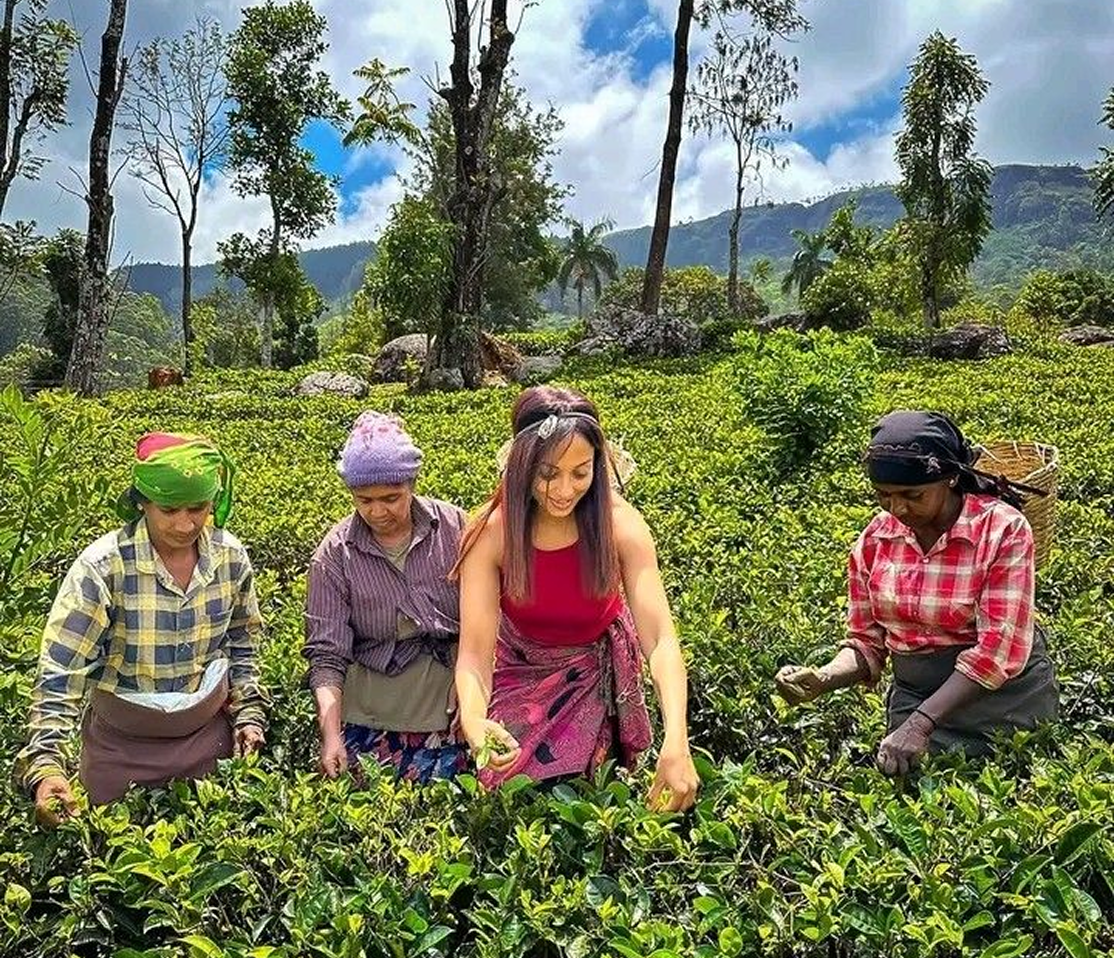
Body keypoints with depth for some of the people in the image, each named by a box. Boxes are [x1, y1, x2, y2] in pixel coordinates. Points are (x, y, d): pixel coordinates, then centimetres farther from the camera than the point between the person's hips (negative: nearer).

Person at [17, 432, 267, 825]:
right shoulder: (102, 567, -22)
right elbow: (60, 670, -20)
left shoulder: (231, 557, -11)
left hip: (209, 734, 3)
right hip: (121, 746, -2)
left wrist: (249, 713, 0)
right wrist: (44, 766, -28)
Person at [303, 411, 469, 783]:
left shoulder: (452, 526, -2)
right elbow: (327, 653, -4)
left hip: (450, 689, 0)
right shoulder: (335, 554, -2)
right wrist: (331, 735, -15)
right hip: (371, 706, 1)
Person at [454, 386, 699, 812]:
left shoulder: (619, 524, -28)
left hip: (598, 673, 0)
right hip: (522, 672, 1)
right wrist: (473, 721, -53)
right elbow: (474, 653, -30)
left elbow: (661, 639, -34)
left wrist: (676, 743, -49)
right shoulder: (492, 533, -27)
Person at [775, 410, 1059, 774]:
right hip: (914, 697, 3)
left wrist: (920, 724, -28)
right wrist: (823, 679, -18)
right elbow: (867, 642, 3)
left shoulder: (1002, 529, -16)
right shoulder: (874, 539, -3)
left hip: (1007, 695, -3)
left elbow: (998, 648, -21)